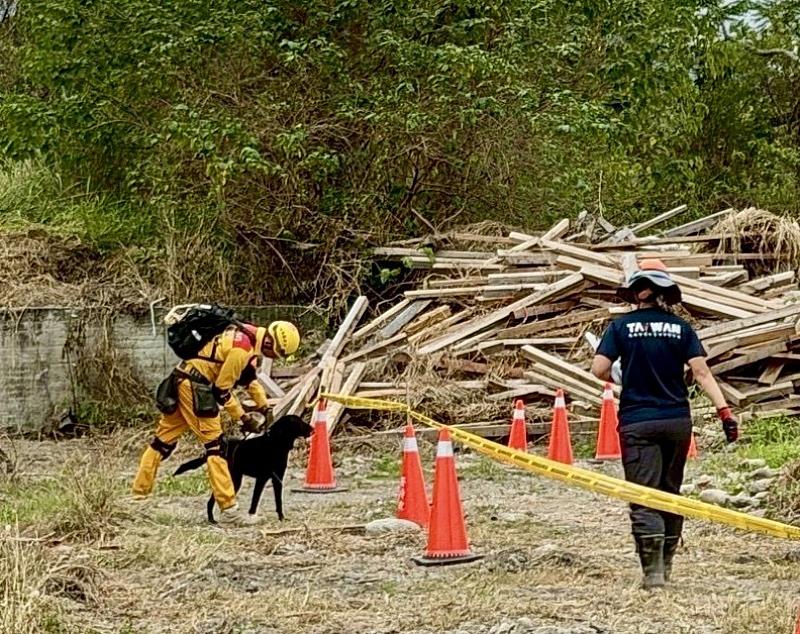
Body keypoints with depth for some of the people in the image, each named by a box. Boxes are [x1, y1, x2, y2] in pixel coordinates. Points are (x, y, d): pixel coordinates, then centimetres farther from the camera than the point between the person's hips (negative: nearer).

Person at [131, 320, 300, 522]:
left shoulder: (249, 336, 8)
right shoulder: (241, 350, -21)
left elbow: (249, 376, 22)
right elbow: (222, 390, -16)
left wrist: (264, 407, 19)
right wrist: (243, 418, -7)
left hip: (183, 380, 9)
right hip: (196, 384, -9)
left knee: (164, 438, 14)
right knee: (213, 443, -8)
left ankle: (140, 490, 20)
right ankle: (228, 507, -10)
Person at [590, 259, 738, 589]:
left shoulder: (622, 326, -3)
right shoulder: (681, 328, 2)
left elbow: (598, 369, -10)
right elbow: (702, 372, -6)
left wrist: (612, 377, 13)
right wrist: (724, 411, -8)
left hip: (638, 423, -3)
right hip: (677, 421, 3)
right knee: (670, 492, 18)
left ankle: (653, 570, -14)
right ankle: (665, 563, 27)